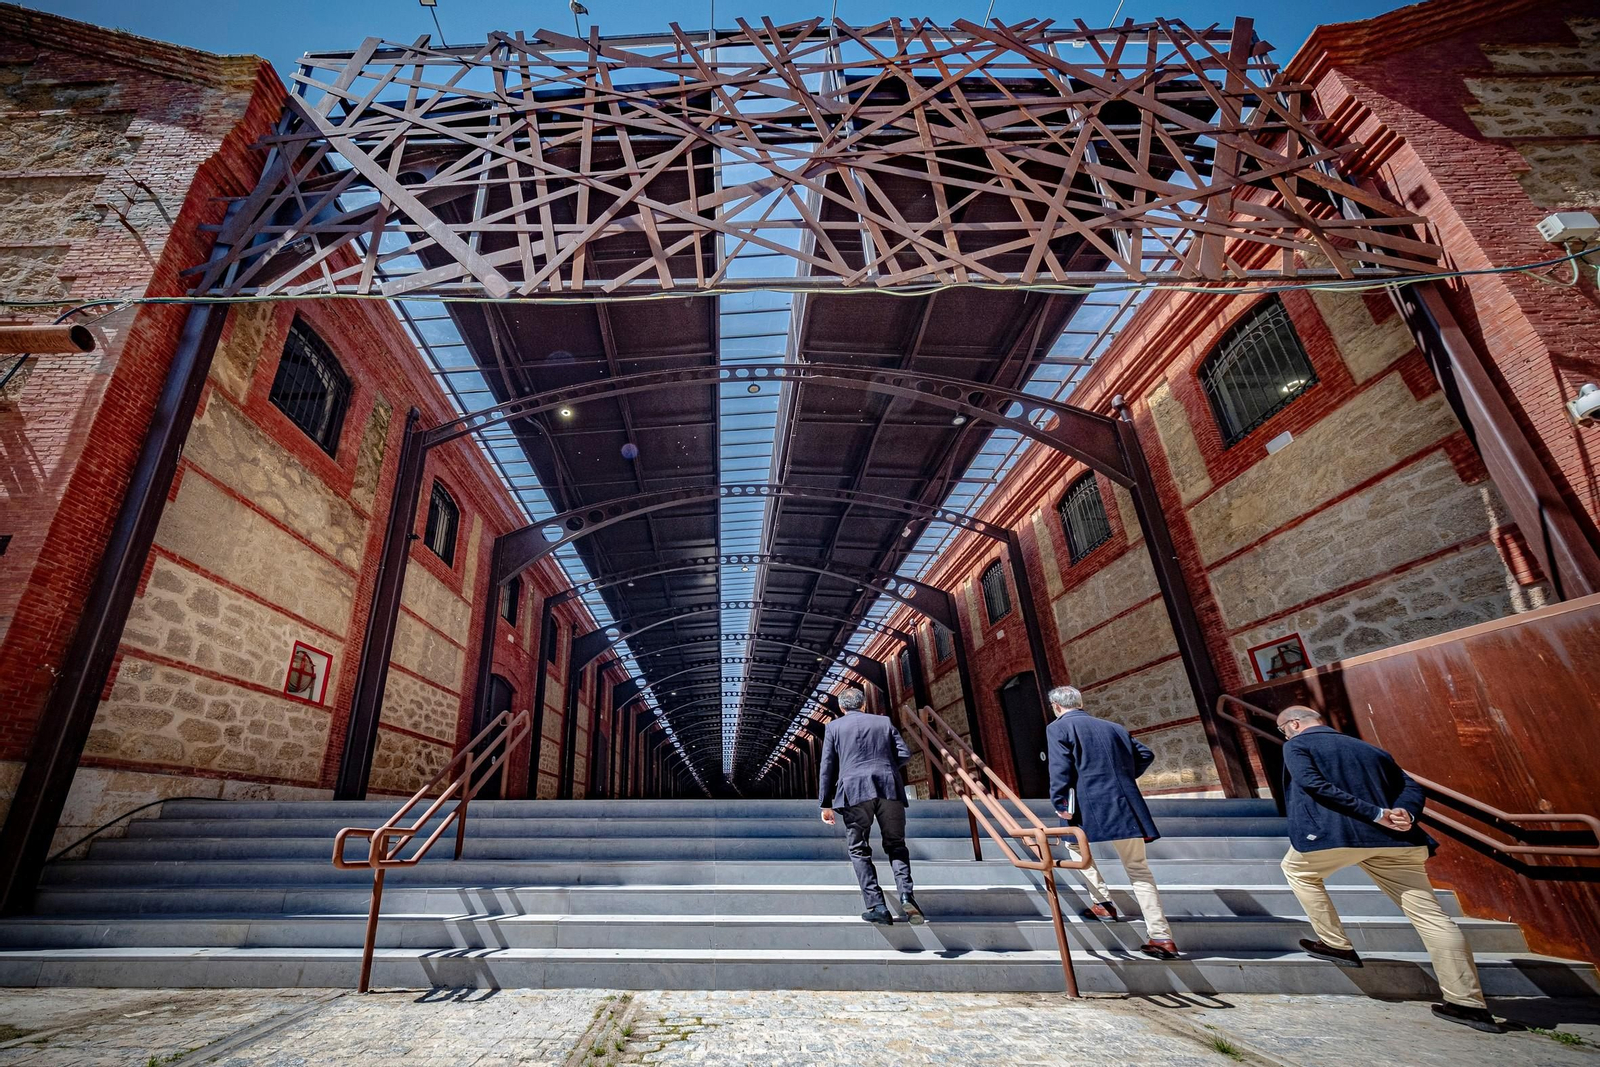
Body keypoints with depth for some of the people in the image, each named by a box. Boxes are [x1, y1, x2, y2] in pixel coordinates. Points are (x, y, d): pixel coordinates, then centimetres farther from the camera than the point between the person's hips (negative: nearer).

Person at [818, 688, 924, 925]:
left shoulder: (833, 727, 11)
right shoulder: (884, 722, 15)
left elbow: (827, 767, 7)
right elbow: (905, 754, 9)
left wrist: (825, 804, 9)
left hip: (854, 792, -2)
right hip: (889, 789, 2)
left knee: (859, 850, 9)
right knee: (896, 845, 13)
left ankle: (877, 907, 2)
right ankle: (906, 895, -7)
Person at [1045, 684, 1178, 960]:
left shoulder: (1058, 728, -1)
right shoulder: (1113, 727, 17)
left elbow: (1060, 768, -13)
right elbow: (1146, 755, 20)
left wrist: (1059, 803, -11)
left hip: (1091, 808, -5)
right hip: (1128, 808, 5)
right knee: (1138, 868, 15)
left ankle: (1103, 904, 19)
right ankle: (1161, 937, 11)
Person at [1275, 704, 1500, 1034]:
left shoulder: (1297, 745, 5)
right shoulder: (1369, 748, 25)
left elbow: (1314, 785, -12)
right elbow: (1411, 787, 17)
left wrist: (1375, 813, -10)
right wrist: (1405, 812, -2)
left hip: (1334, 834, -6)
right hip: (1393, 839, 6)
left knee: (1297, 869, 22)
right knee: (1429, 915, 8)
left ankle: (1336, 944, 19)